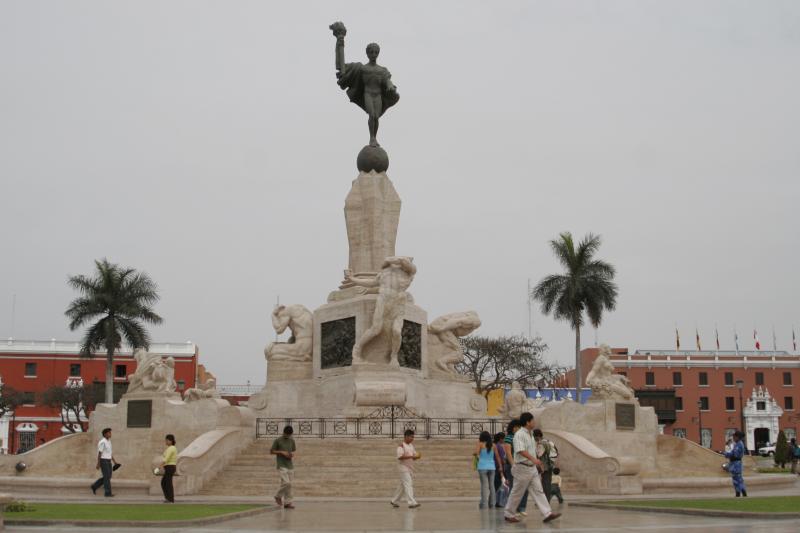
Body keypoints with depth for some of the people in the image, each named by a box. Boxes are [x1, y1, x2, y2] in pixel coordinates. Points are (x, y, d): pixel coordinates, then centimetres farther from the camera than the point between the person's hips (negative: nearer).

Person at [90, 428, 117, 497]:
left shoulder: (108, 441, 14)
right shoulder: (102, 442, -16)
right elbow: (99, 453, -16)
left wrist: (114, 461, 15)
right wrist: (98, 464, -16)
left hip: (108, 461, 9)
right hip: (103, 461, -9)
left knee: (108, 477, 12)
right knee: (107, 477, -7)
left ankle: (95, 486, 24)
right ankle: (108, 493, -2)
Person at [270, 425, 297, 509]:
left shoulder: (292, 441, 10)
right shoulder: (278, 440, -4)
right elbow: (271, 452, -2)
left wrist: (292, 454, -2)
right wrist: (282, 452, -13)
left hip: (290, 465, 5)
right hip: (281, 465, -5)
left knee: (288, 484, 4)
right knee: (286, 483, -16)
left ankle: (287, 502, 10)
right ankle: (278, 496, 8)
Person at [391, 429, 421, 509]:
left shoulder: (411, 445, 14)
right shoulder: (401, 445, -11)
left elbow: (414, 455, 18)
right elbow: (400, 457, -21)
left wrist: (417, 457, -6)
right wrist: (411, 456, -27)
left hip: (410, 468, 8)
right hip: (403, 467, -8)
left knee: (403, 486, 13)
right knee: (408, 485, -15)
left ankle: (394, 501, 25)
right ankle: (411, 503, -21)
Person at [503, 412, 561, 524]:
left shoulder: (530, 435, 14)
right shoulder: (519, 435, -15)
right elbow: (521, 450, -27)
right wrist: (533, 459, -37)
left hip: (532, 468, 8)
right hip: (522, 468, -8)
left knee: (538, 491, 1)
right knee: (517, 493, 2)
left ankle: (547, 514, -5)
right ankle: (509, 514, 15)